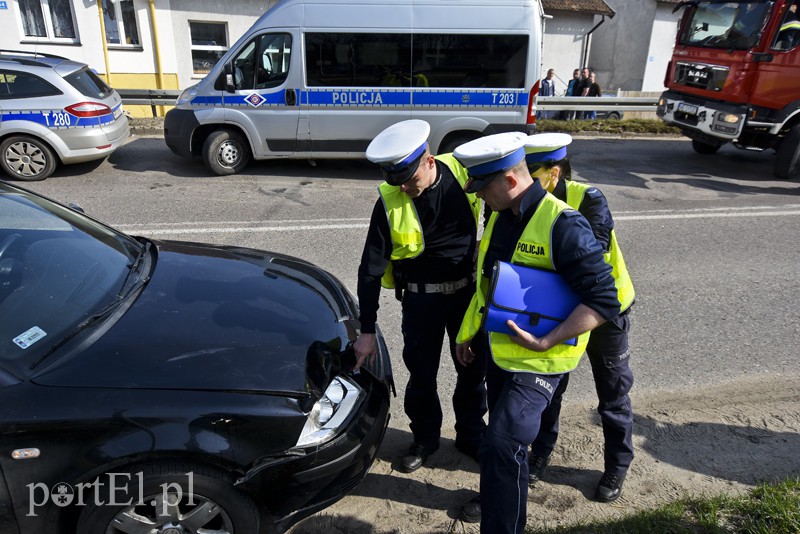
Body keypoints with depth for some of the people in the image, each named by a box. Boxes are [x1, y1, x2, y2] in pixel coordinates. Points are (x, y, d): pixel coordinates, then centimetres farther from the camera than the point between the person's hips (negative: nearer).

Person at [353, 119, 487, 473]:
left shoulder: (463, 173, -14)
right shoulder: (389, 202, -16)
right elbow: (370, 270, -12)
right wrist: (367, 332, -12)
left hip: (468, 290, 2)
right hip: (420, 298, -1)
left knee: (473, 368, 14)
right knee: (421, 374, 10)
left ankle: (471, 435, 38)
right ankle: (425, 438, 35)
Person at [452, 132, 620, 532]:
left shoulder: (563, 225, -24)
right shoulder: (500, 216, 2)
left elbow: (604, 301, -24)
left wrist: (547, 342, -30)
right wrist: (470, 333, 18)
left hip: (538, 362, -8)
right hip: (499, 350, 8)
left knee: (501, 445, -12)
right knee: (501, 436, 23)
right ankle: (498, 498, 47)